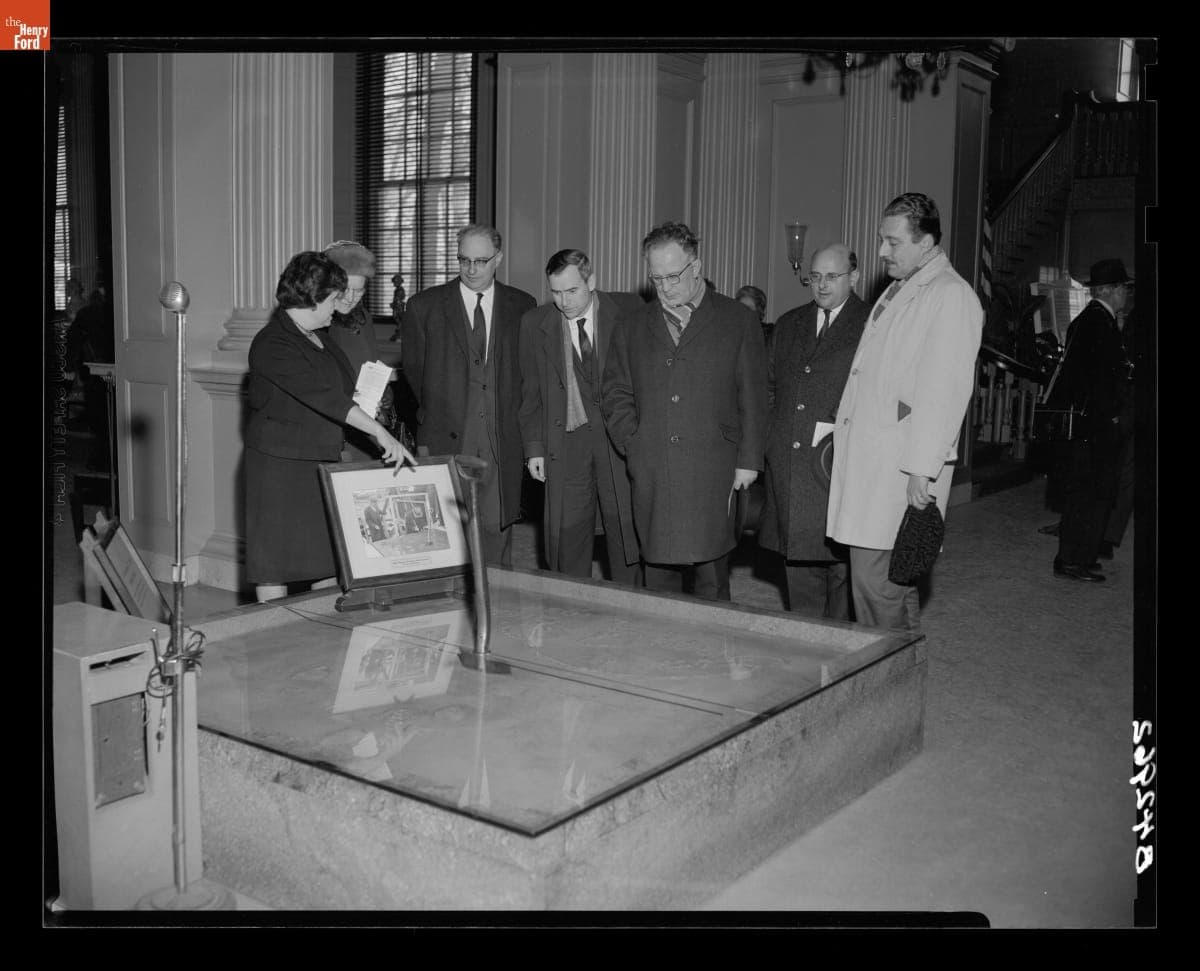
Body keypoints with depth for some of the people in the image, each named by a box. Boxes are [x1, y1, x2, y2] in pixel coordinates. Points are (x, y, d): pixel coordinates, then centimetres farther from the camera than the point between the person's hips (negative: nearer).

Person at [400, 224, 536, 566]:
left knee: (498, 530, 4)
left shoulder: (522, 306, 8)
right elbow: (413, 375, 6)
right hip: (446, 441, -1)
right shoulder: (423, 306, 5)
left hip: (503, 444, 1)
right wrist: (423, 440, 2)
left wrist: (527, 438, 2)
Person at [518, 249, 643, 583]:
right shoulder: (535, 323, 3)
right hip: (566, 440, 1)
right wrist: (534, 447, 1)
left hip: (621, 439, -1)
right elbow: (531, 392, 7)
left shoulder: (629, 310, -2)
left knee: (626, 527, 4)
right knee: (566, 533, 4)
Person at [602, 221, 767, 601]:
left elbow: (753, 397, 5)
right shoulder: (633, 326, 15)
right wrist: (633, 443, 2)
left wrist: (748, 460, -1)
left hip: (712, 477, -2)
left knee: (710, 575, -2)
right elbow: (616, 392, 16)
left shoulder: (739, 321, 7)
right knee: (658, 572, 4)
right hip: (651, 478, 3)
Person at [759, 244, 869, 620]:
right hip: (787, 466, 5)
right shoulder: (789, 324, 16)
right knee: (797, 560, 10)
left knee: (840, 560, 0)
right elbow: (769, 387, 21)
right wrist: (773, 438, 10)